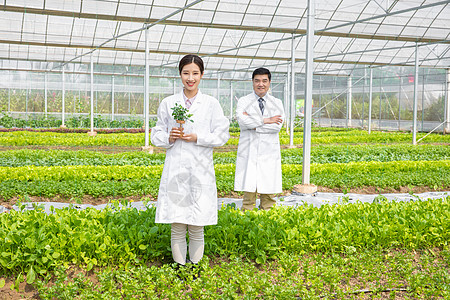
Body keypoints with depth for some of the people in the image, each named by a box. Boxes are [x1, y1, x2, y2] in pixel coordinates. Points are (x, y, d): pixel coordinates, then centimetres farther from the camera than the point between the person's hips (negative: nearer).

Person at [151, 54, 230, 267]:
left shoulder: (211, 104, 5)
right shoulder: (168, 103, 8)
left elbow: (222, 135, 3)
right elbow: (156, 135, 13)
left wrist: (197, 138, -10)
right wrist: (169, 137, -8)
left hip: (201, 170, -1)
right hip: (175, 170, 1)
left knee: (197, 228, 3)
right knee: (177, 227, 2)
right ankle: (179, 268, 14)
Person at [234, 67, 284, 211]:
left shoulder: (276, 103, 11)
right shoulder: (244, 101, 7)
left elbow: (277, 126, -6)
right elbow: (242, 121, -13)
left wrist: (253, 124, -10)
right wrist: (265, 120, -12)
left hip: (269, 152, 1)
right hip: (249, 152, -1)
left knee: (268, 191, 0)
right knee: (249, 190, -4)